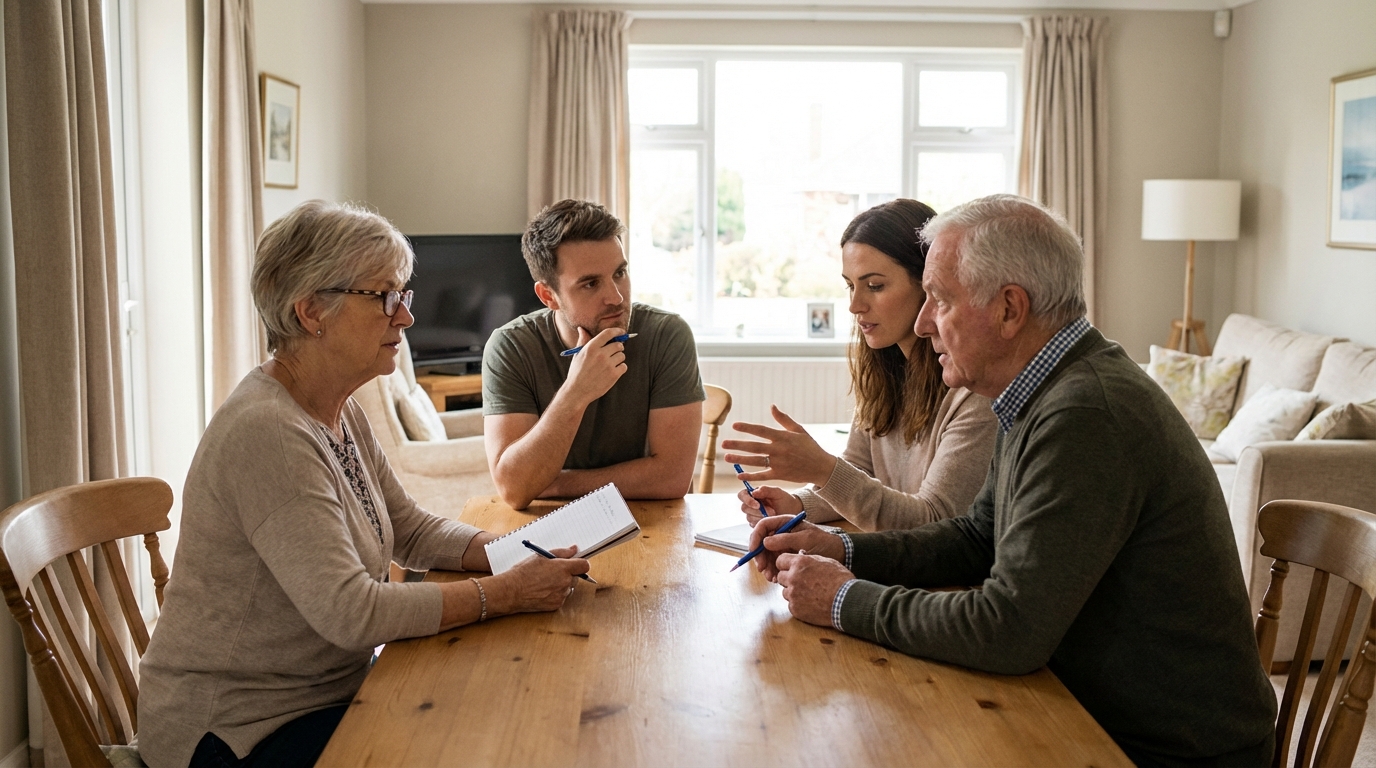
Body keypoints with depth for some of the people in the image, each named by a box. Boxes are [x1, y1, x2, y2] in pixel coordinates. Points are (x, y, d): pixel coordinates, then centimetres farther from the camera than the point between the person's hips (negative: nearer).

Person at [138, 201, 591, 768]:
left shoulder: (341, 413, 4)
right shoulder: (266, 433, -25)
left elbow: (410, 529, 11)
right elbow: (351, 612, -29)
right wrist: (504, 593, -23)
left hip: (326, 692, 8)